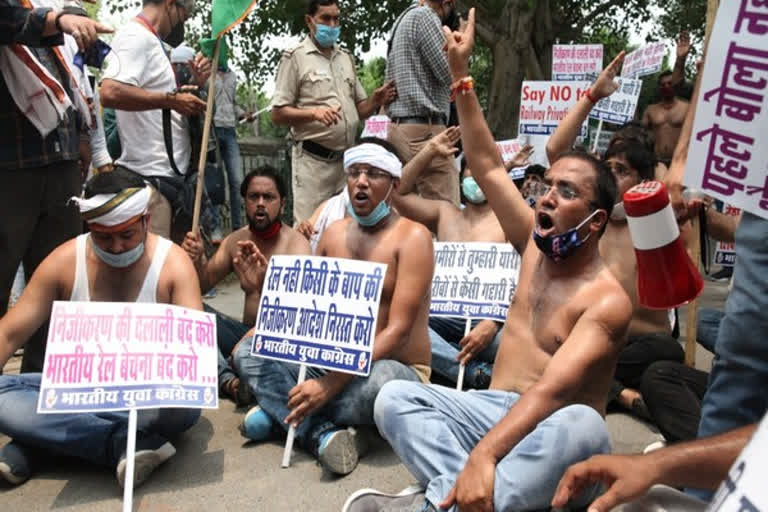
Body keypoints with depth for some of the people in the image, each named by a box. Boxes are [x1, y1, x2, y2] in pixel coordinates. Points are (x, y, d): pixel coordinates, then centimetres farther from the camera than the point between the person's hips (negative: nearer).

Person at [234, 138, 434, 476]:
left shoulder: (412, 237, -13)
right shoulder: (334, 233, 7)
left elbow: (398, 331, -22)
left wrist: (331, 384, -28)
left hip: (395, 368, -6)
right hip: (334, 360, 6)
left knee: (380, 382, -40)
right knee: (248, 352, -7)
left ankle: (279, 409, -14)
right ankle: (321, 433, -26)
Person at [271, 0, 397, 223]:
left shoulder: (346, 59, 17)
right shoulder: (295, 57, 0)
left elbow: (359, 109, 20)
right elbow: (278, 114, -5)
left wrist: (376, 101, -2)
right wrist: (314, 112, -21)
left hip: (347, 159, 5)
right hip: (313, 160, -5)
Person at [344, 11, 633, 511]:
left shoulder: (607, 300, -14)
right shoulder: (536, 243, 5)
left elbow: (551, 391, -27)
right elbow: (489, 168, 8)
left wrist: (483, 455, -41)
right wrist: (462, 77, 7)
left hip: (547, 433, -5)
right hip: (492, 409, 5)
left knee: (583, 426, -40)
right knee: (395, 397, -18)